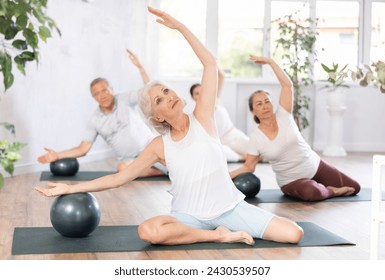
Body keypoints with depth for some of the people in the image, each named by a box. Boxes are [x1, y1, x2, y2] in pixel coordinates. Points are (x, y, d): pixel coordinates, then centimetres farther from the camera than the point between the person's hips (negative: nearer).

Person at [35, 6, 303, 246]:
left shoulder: (202, 119, -5)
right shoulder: (160, 145, -2)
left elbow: (210, 63, -9)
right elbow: (120, 177, 1)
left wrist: (180, 26, -12)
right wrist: (71, 188, -4)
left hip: (230, 207, 1)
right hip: (190, 215, 0)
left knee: (294, 234, -16)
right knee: (148, 231, -34)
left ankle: (221, 229, 4)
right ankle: (219, 235, -16)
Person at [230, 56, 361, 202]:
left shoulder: (283, 116, -10)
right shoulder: (255, 138, -13)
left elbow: (287, 85, -18)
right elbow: (248, 167, -7)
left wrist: (270, 61, -20)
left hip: (315, 166, 3)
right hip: (292, 181, -3)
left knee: (354, 188, 6)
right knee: (311, 193, -39)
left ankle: (320, 186, 29)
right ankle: (331, 191, -5)